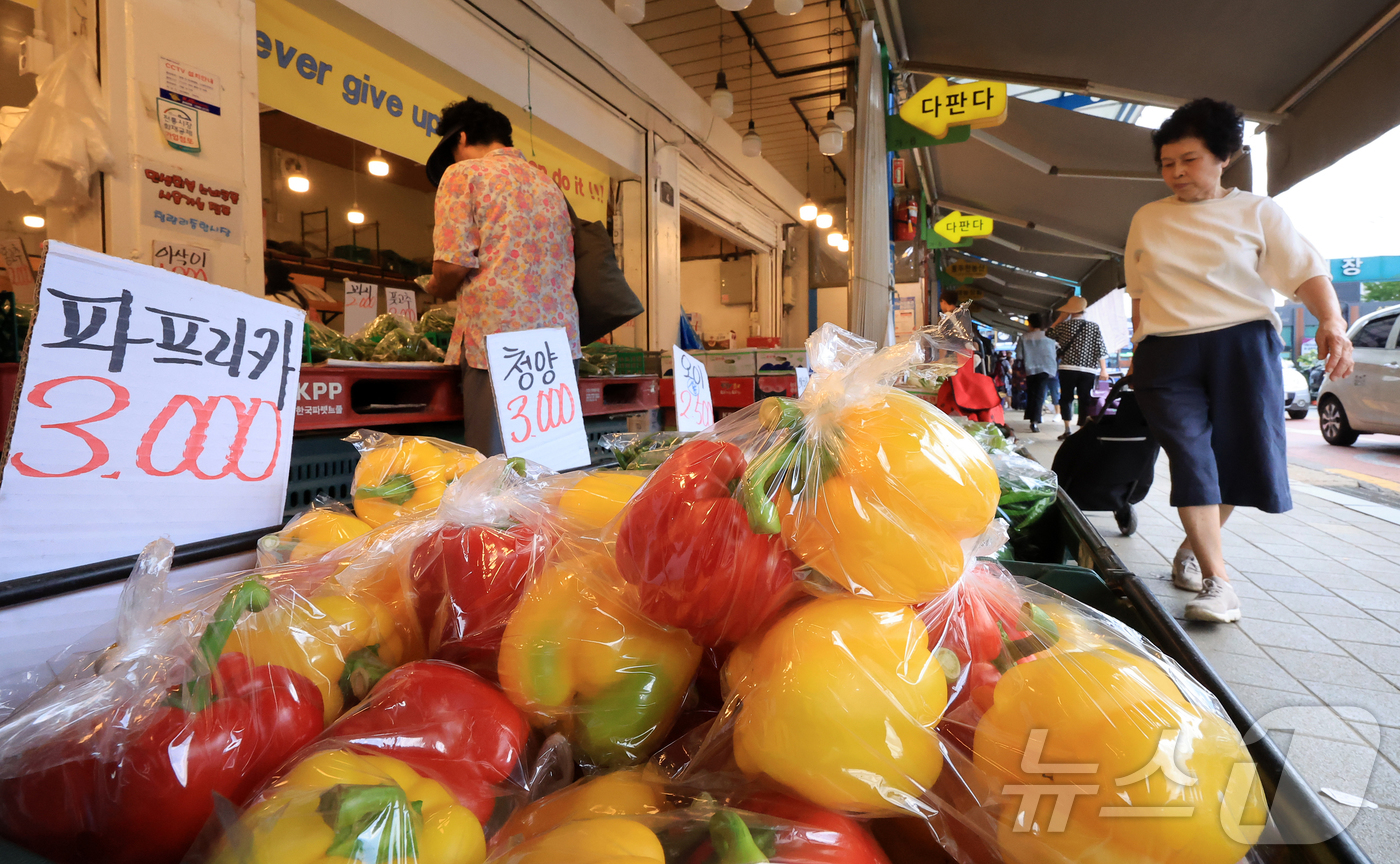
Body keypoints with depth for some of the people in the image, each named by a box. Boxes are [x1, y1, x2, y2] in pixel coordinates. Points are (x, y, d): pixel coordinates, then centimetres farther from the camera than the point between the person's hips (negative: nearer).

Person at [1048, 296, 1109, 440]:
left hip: (1068, 369, -1)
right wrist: (1104, 370, 2)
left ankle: (1067, 429, -2)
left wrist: (1060, 318, 19)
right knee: (1085, 400, 4)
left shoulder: (1064, 325, 0)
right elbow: (1100, 349, 1)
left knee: (1066, 398, 6)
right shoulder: (1094, 327, 3)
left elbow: (1048, 333, 18)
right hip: (1088, 370, 1)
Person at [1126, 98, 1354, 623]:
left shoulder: (1256, 211, 8)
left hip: (1242, 344, 0)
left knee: (1241, 459, 1)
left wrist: (1332, 322, -18)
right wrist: (1139, 350, 13)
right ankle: (1217, 581, -9)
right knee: (1190, 456, -10)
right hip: (1166, 353, 1)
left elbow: (1305, 271, -1)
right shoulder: (1147, 219, 15)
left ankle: (1194, 544, 25)